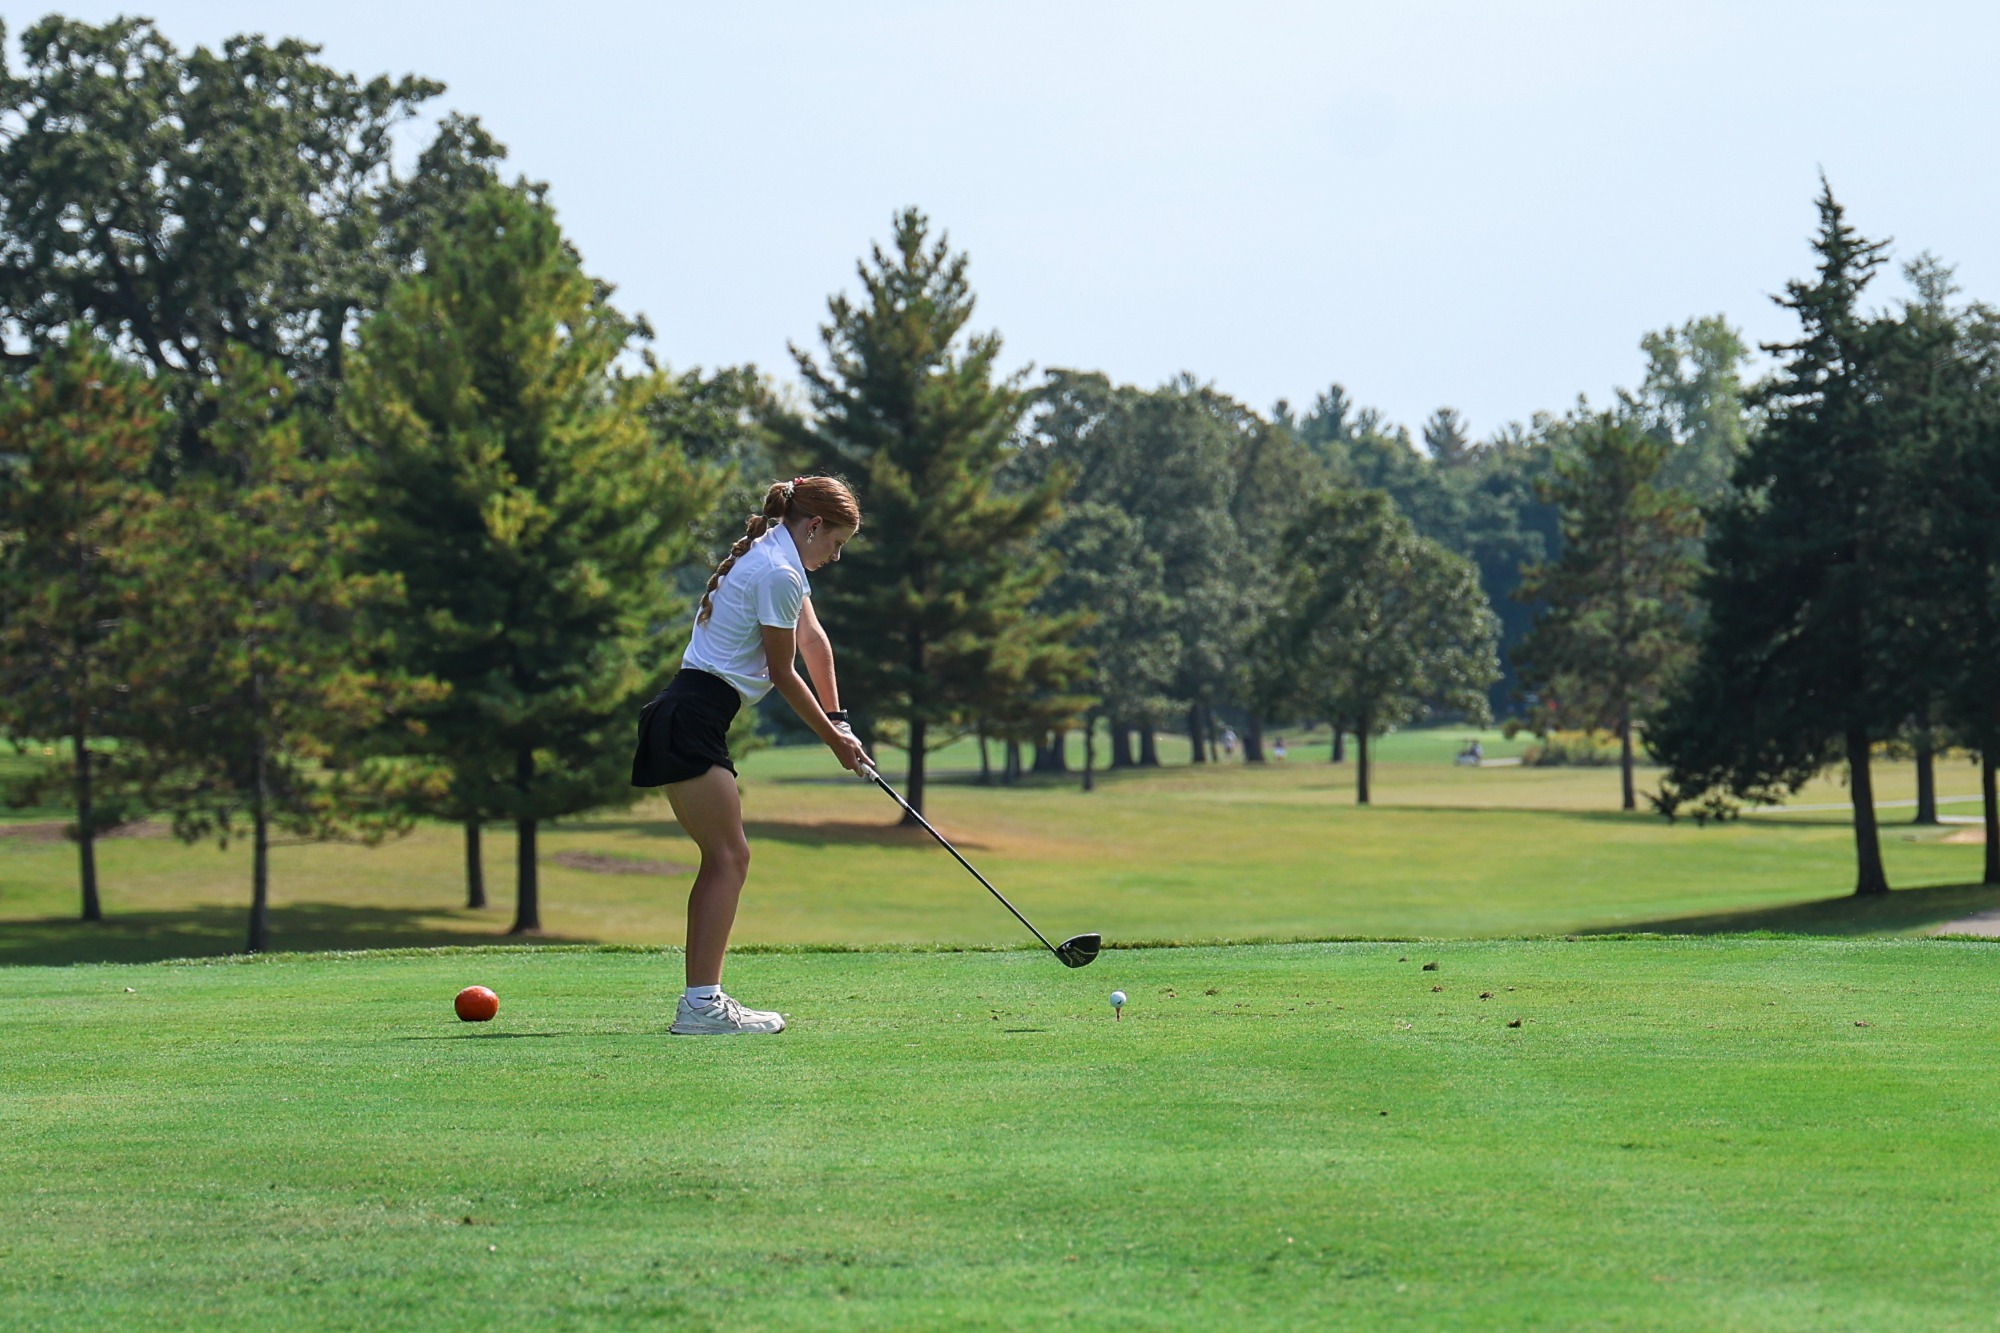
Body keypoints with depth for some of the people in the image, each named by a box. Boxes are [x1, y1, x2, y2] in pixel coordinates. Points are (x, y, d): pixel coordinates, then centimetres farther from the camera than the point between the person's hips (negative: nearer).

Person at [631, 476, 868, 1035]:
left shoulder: (781, 561, 18)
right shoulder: (779, 575, -13)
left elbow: (813, 640, 28)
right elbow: (783, 674, -7)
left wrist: (836, 718, 26)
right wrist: (833, 738, 4)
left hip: (688, 721, 11)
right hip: (690, 722, -11)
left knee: (723, 858, 11)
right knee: (729, 856, -12)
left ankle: (700, 999, 10)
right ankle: (702, 1003, -17)